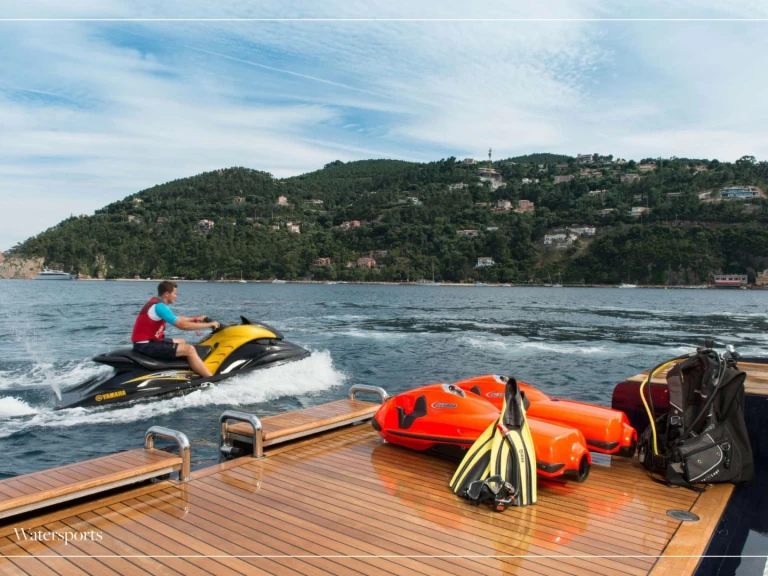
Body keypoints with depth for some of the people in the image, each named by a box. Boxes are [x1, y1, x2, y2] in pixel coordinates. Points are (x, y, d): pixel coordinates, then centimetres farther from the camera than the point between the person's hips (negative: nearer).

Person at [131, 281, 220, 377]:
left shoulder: (157, 303, 12)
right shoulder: (159, 306, -19)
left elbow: (177, 319, 25)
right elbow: (182, 325, -22)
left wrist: (196, 319, 26)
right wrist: (209, 324, -15)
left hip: (147, 341, 11)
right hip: (146, 345, -11)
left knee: (182, 342, 24)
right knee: (189, 349, -17)